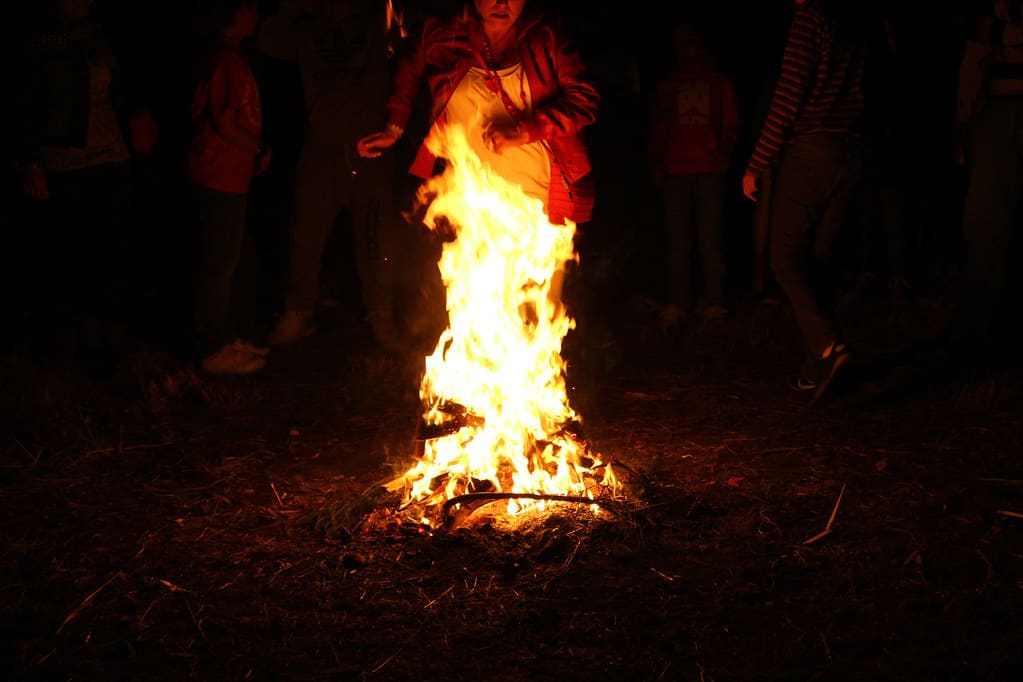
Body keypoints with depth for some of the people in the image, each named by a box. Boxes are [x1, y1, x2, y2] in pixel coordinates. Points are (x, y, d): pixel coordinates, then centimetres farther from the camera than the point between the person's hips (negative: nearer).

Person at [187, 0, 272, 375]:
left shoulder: (228, 56, 13)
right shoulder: (228, 60, -18)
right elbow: (225, 124, -21)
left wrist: (257, 151, 9)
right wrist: (260, 151, -8)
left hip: (231, 176, 10)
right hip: (221, 176, -10)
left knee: (229, 260, 18)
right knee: (219, 264, -2)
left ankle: (226, 338, 29)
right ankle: (216, 351, 6)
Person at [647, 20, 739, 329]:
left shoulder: (720, 83, 14)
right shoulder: (667, 85, 17)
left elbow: (731, 125, 11)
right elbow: (657, 129, 16)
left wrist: (724, 151, -8)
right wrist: (656, 165, 4)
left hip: (709, 169, -1)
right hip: (675, 170, 1)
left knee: (710, 237, -4)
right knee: (678, 240, -1)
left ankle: (715, 301, 1)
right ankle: (677, 303, 2)